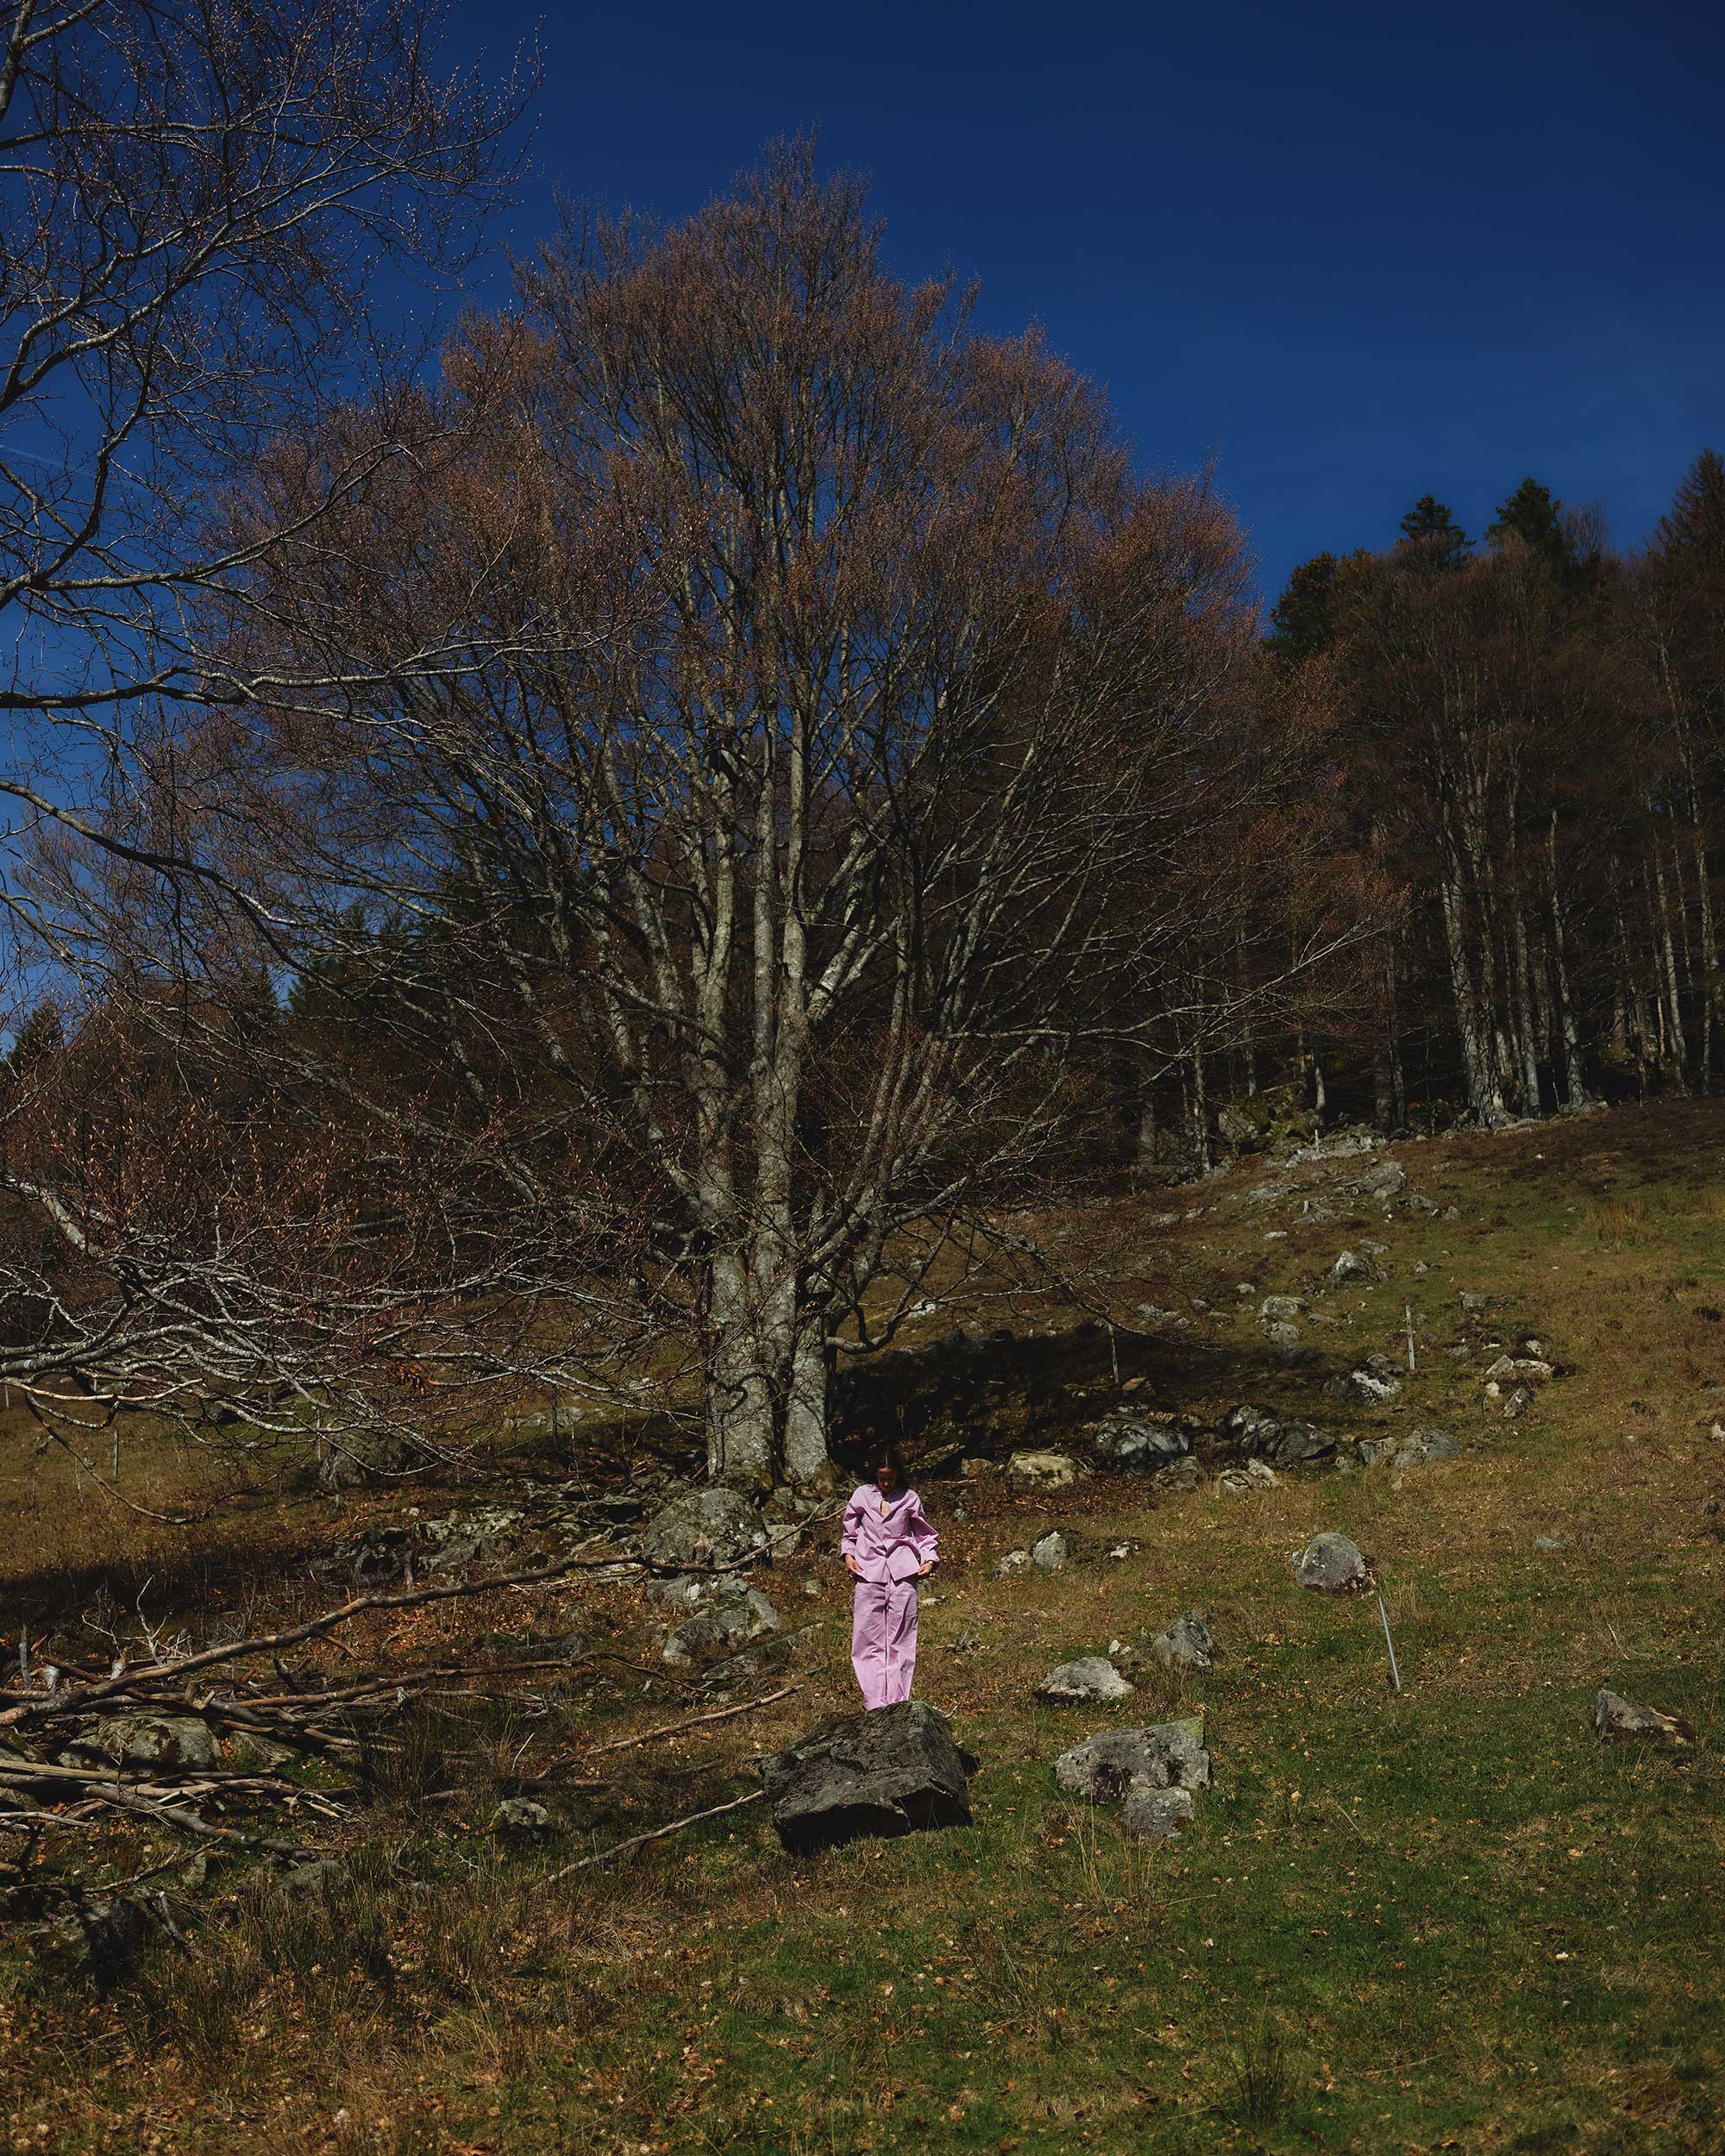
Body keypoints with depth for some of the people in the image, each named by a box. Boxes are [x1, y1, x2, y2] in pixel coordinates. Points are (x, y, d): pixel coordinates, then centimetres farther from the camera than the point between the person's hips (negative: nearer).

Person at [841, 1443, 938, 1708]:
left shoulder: (909, 1499, 7)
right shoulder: (861, 1495, 7)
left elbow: (924, 1534, 16)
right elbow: (850, 1532, 17)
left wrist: (929, 1559, 0)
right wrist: (848, 1554, 0)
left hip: (902, 1575, 0)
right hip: (869, 1574, 0)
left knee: (900, 1640, 1)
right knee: (869, 1639, -4)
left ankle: (897, 1703, 6)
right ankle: (875, 1703, -2)